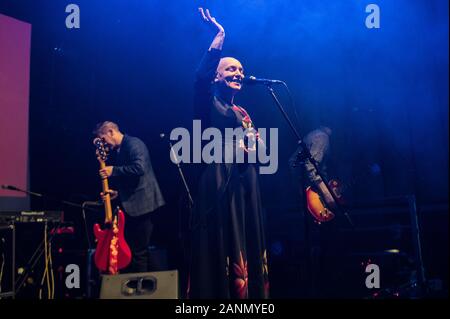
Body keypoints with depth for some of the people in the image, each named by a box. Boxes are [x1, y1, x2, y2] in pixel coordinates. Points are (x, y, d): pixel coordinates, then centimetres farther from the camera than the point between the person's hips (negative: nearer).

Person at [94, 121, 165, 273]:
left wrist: (113, 171, -17)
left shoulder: (133, 143, -10)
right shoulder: (120, 150, 19)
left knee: (139, 252, -6)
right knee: (129, 250, 11)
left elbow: (139, 168, -25)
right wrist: (117, 192, 11)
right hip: (131, 205, 10)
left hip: (141, 204, -10)